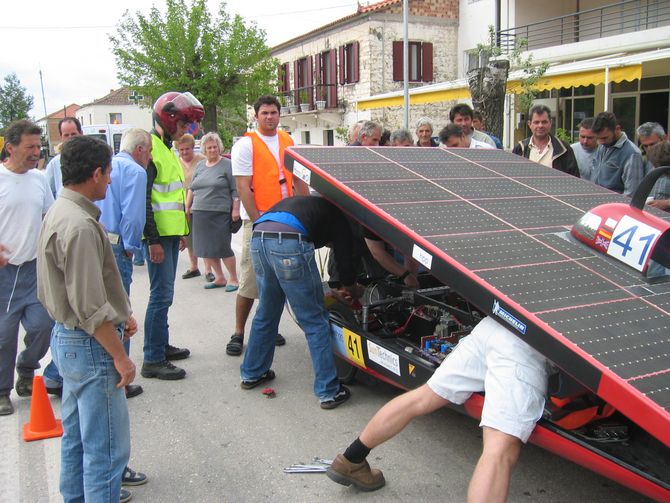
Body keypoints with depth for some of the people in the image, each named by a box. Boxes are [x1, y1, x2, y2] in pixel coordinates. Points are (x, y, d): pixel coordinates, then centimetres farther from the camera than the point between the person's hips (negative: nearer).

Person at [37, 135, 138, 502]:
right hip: (90, 345, -11)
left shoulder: (59, 212, 8)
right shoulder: (81, 226, -24)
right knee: (106, 447, 0)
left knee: (76, 435, 24)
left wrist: (119, 314, 16)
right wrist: (120, 357, -17)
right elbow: (90, 308, -25)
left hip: (67, 337, 11)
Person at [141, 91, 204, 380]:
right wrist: (153, 240, -21)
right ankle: (152, 361, -2)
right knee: (162, 295, -8)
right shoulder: (150, 148, -12)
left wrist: (179, 232, 23)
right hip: (158, 236, -10)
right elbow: (143, 198, -19)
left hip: (170, 233, 10)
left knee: (164, 293, 16)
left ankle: (161, 345, 28)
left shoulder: (167, 148, 19)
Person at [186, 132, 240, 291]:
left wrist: (235, 209, -13)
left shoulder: (227, 165, -2)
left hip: (220, 214, -6)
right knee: (206, 248, 8)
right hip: (200, 214, 6)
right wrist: (188, 206, 17)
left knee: (222, 248, -5)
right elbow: (192, 188, 21)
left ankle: (233, 279, 9)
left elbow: (235, 190, -6)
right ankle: (219, 278, 20)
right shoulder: (200, 166, 15)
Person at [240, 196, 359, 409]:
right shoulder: (336, 213, 23)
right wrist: (352, 289, 37)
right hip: (289, 243, -7)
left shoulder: (307, 203, 40)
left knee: (265, 314, 25)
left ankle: (251, 374, 39)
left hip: (258, 239, 7)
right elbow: (344, 254, 18)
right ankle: (329, 392, 10)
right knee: (315, 321, 5)